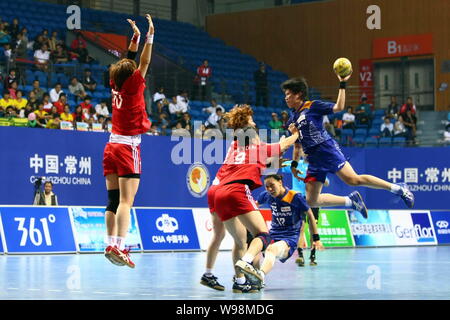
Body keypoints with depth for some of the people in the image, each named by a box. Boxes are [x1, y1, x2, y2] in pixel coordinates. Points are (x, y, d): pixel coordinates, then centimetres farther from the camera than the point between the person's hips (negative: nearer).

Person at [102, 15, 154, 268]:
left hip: (112, 147, 8)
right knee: (126, 200, -14)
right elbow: (144, 62, -11)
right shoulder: (132, 86, -8)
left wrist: (136, 37, 25)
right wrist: (149, 36, -10)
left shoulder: (116, 85, 9)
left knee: (113, 200, 6)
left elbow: (129, 62, 22)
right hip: (128, 147, -7)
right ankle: (119, 247, -24)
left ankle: (111, 244, 2)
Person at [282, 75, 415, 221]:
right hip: (314, 159, 7)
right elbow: (297, 144, 27)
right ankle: (351, 201, 10)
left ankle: (399, 189, -8)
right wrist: (294, 164, 19)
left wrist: (342, 85, -12)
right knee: (311, 200, -1)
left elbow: (338, 107, -9)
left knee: (353, 179, -19)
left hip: (327, 150, -7)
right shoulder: (293, 119, 19)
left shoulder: (312, 106, 1)